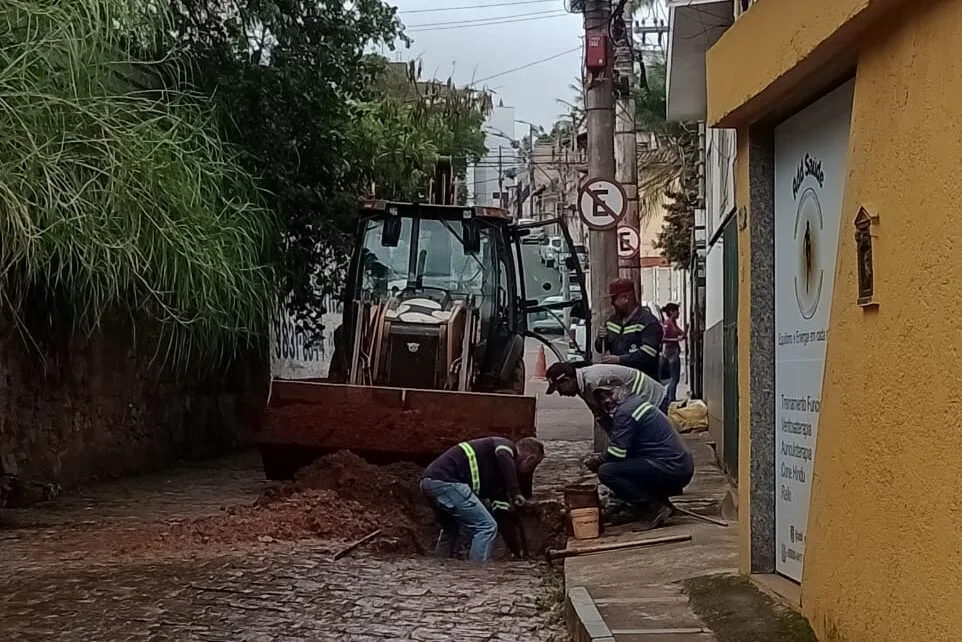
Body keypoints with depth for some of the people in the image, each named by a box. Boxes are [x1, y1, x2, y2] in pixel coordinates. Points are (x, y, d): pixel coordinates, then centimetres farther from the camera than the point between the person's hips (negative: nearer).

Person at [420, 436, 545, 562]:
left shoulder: (499, 473, 27)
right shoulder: (506, 445, 4)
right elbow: (503, 456, -23)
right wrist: (515, 492, -20)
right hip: (445, 480, -10)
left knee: (451, 529, 33)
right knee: (486, 527, -6)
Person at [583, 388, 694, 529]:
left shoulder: (625, 412, -12)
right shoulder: (635, 402, 18)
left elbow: (616, 454, -13)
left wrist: (597, 461, 6)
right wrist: (600, 458, 19)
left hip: (671, 469, -10)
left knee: (606, 472, -13)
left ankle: (655, 508, -8)